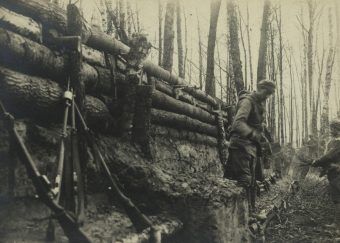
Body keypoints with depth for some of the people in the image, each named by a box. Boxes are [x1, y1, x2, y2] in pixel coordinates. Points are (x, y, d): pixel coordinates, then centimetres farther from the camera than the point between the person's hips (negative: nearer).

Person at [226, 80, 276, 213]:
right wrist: (253, 134, -36)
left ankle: (251, 209, 22)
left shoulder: (260, 103, 19)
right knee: (245, 179, -13)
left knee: (251, 181, 14)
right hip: (242, 145, -10)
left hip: (251, 146, 10)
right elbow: (238, 122, -27)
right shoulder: (248, 101, -12)